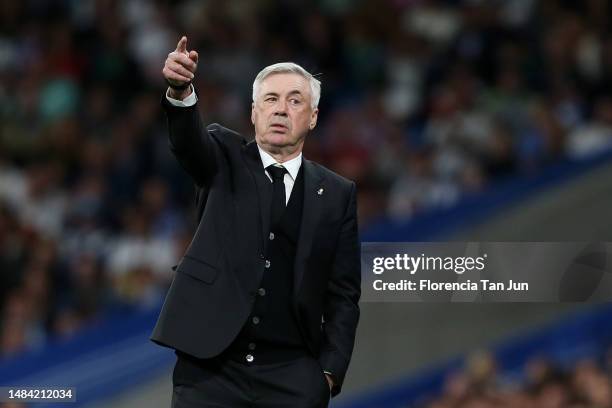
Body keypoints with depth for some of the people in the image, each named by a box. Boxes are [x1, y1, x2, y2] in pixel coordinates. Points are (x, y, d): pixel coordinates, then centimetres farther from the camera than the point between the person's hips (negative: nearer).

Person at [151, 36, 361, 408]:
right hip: (209, 365, -1)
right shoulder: (224, 161, 8)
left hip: (293, 376, 1)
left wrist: (330, 370, -3)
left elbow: (343, 292, 8)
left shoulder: (337, 194, 10)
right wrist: (181, 91, -36)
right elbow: (189, 140, -14)